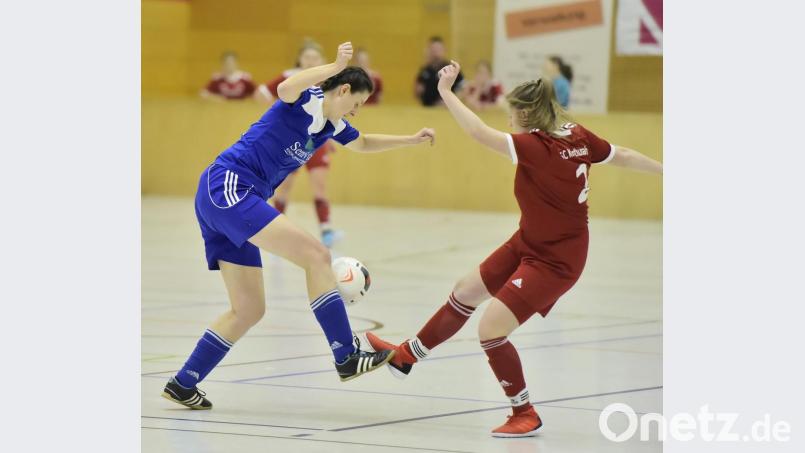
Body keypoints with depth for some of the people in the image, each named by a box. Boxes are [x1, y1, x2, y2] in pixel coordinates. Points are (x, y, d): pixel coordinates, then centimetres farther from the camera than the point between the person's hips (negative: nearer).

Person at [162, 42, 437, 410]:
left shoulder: (332, 124, 20)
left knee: (249, 311, 9)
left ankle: (183, 384, 15)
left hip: (230, 200, 10)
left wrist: (410, 140, 38)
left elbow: (363, 144, 42)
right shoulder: (307, 101, -7)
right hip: (227, 185, -10)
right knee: (316, 256, -18)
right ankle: (346, 357, -20)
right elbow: (285, 89, -33)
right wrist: (335, 67, -32)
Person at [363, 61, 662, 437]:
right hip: (527, 244, 10)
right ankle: (405, 356, 38)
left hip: (554, 262, -10)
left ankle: (525, 414, 7)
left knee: (491, 328, -11)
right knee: (465, 292, 20)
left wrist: (445, 91, -24)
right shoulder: (578, 138, -6)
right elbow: (623, 156, 3)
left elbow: (480, 132, -34)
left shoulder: (537, 147, -29)